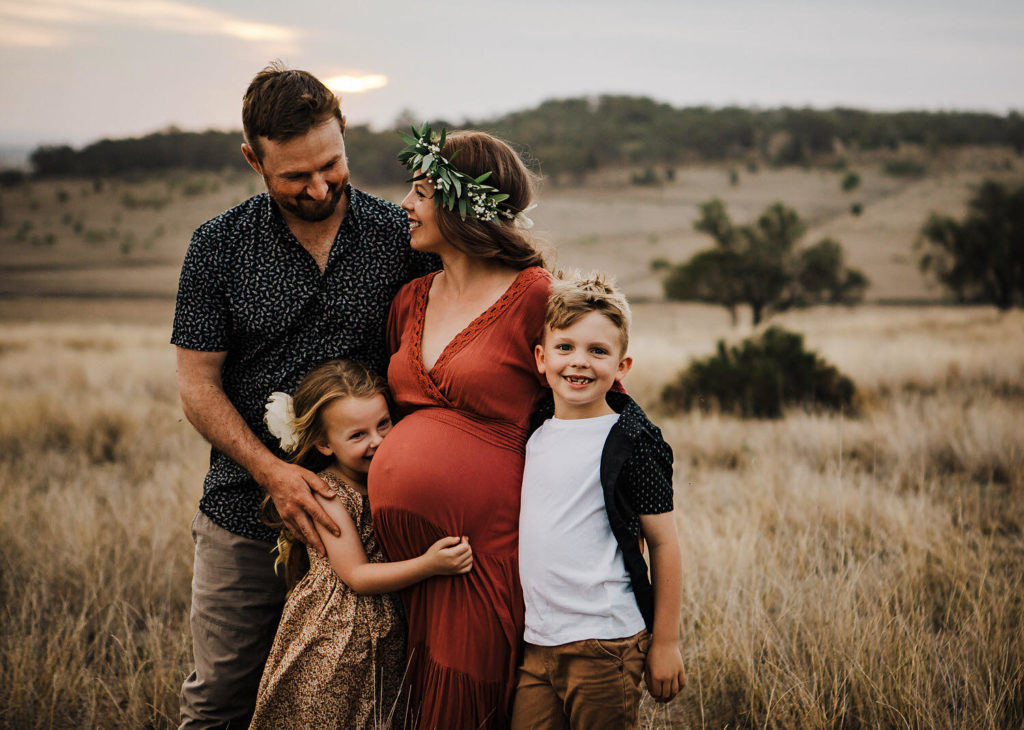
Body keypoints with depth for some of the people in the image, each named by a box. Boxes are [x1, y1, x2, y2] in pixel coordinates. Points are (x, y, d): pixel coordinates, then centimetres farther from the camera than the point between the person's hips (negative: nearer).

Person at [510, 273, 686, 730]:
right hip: (536, 641, 5)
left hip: (605, 643, -5)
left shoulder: (630, 441, -8)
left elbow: (663, 541, -6)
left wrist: (665, 642, -5)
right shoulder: (536, 432, 9)